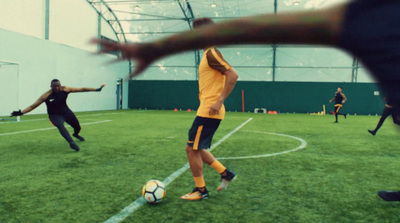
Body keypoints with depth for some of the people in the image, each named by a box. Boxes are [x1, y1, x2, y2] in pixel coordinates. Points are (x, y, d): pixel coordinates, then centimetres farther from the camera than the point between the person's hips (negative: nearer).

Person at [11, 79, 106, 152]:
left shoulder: (65, 89, -17)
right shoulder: (46, 95, -23)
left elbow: (82, 89, -15)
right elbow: (33, 106, -21)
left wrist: (97, 89, -17)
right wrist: (21, 112, -34)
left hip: (66, 111, 4)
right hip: (55, 115, -4)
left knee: (77, 127, 15)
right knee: (60, 125, -36)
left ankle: (75, 134, 52)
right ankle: (71, 143, -47)